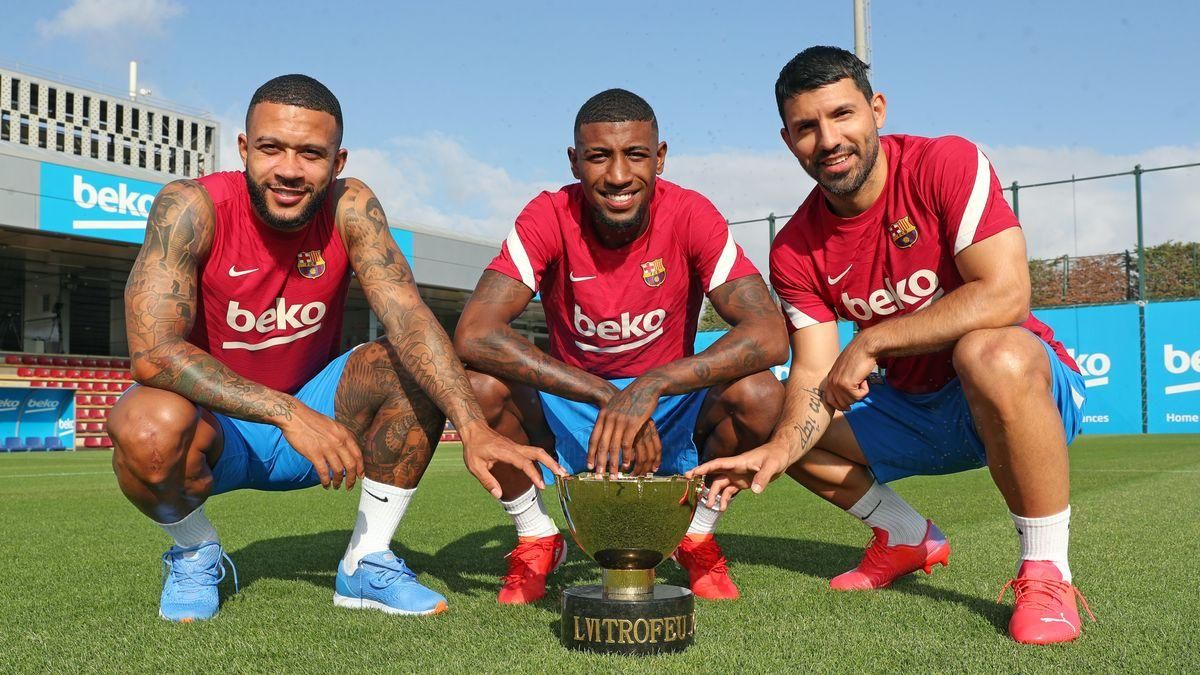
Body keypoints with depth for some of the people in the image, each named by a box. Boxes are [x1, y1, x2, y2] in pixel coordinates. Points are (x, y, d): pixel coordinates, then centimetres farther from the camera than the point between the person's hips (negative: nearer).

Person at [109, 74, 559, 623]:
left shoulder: (350, 208, -13)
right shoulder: (190, 208, -22)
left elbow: (408, 318, -24)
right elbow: (152, 351, -31)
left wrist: (474, 428, -39)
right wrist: (288, 413, -38)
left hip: (311, 413, 3)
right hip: (214, 427, -3)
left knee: (420, 369, -20)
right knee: (147, 427, -36)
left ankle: (366, 563, -6)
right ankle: (195, 553, -1)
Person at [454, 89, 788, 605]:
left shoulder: (691, 215, -17)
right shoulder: (549, 218, -18)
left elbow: (770, 335, -27)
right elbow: (473, 334, -30)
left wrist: (652, 386, -41)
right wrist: (605, 395, -38)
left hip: (672, 408, 0)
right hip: (569, 408, 0)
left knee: (759, 393, -28)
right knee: (481, 383, -28)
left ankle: (699, 535, 2)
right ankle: (535, 539, 0)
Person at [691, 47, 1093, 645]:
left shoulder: (948, 164, -17)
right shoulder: (795, 250, -5)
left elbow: (1006, 295, -27)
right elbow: (814, 376, -8)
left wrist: (871, 341, -27)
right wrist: (778, 451, -28)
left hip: (1026, 389, -5)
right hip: (913, 411, 6)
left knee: (992, 354, -39)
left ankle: (1046, 573, -18)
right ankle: (908, 539, 17)